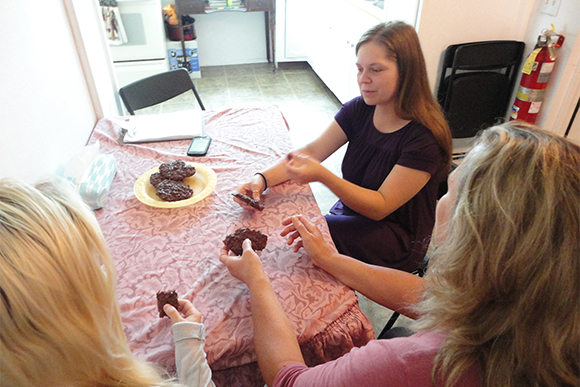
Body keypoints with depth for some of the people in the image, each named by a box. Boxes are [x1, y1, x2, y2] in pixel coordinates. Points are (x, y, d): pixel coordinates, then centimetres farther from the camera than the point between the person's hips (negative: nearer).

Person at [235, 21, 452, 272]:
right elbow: (312, 151, -7)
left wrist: (321, 175, -38)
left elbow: (380, 207, -24)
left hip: (398, 240, -5)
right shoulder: (359, 110, -4)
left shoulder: (425, 138, -23)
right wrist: (263, 179, -23)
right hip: (351, 214, 6)